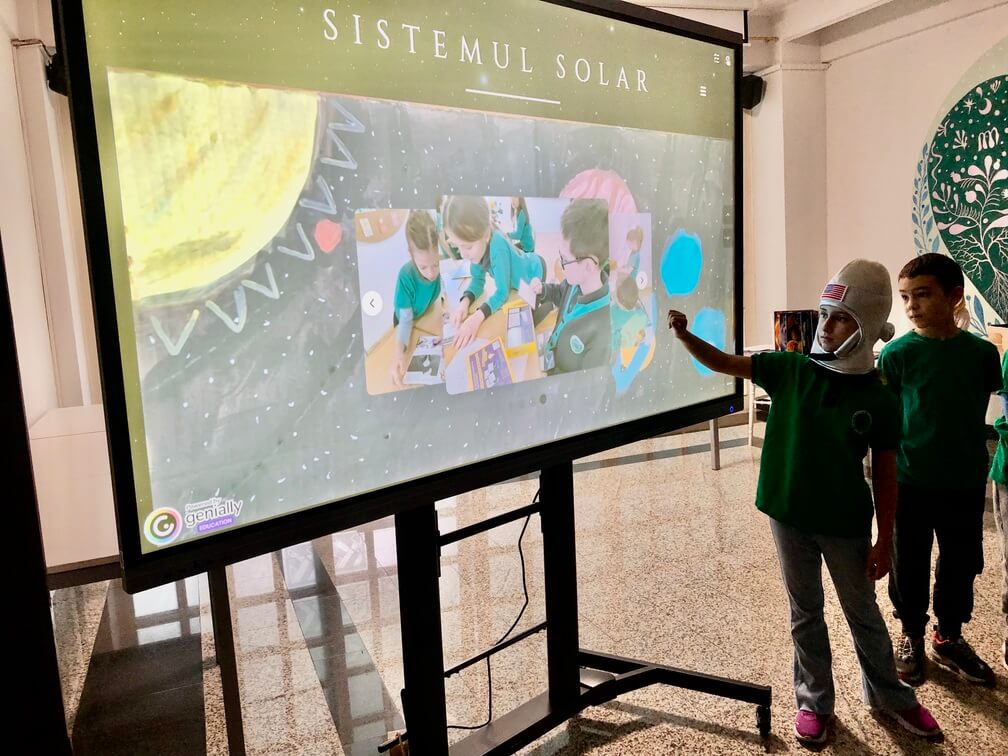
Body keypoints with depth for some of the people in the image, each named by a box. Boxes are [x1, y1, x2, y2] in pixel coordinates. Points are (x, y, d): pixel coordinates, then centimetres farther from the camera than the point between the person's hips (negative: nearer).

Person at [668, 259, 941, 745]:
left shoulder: (878, 400, -10)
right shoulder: (788, 370, -8)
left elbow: (885, 476, -5)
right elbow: (722, 363, -10)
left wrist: (884, 541, -3)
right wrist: (683, 335, -27)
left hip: (846, 525, -1)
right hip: (789, 518, 1)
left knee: (863, 614, 18)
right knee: (805, 614, 16)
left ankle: (890, 696, 42)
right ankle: (814, 702, 35)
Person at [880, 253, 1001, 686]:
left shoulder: (982, 353, -3)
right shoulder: (898, 355, -10)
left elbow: (981, 410, 8)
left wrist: (976, 465, 8)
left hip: (965, 484, 3)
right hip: (911, 482, -2)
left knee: (961, 565, 15)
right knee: (909, 566, 11)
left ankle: (948, 639, 36)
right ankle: (912, 636, 32)